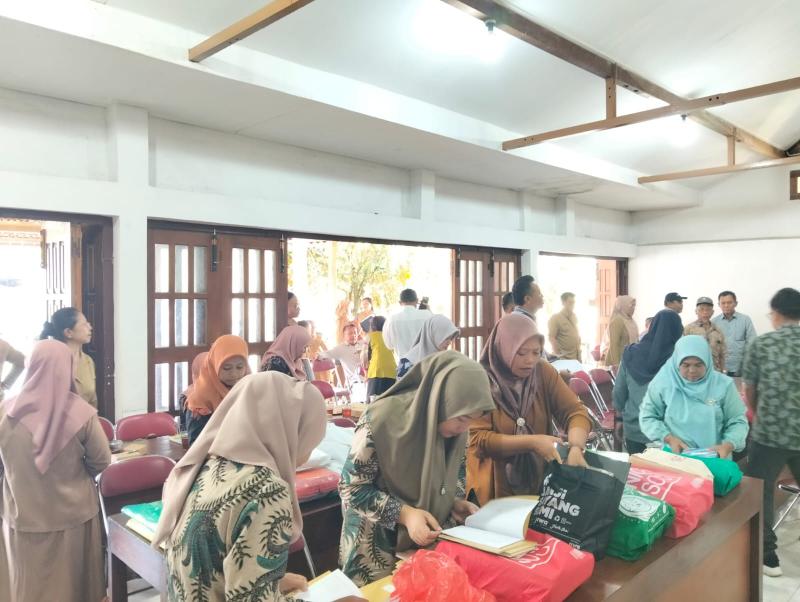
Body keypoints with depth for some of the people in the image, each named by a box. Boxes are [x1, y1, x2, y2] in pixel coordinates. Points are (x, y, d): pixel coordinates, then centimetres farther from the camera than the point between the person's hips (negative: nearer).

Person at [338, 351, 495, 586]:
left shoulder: (455, 428, -11)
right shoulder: (381, 420, -29)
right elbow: (351, 487, -21)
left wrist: (455, 501, -9)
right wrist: (403, 513, -30)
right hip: (381, 546, -5)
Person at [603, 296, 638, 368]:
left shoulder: (630, 321, 13)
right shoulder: (617, 321, -12)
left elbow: (634, 342, 17)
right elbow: (614, 345, -17)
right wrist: (616, 364, -22)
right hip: (620, 360, -8)